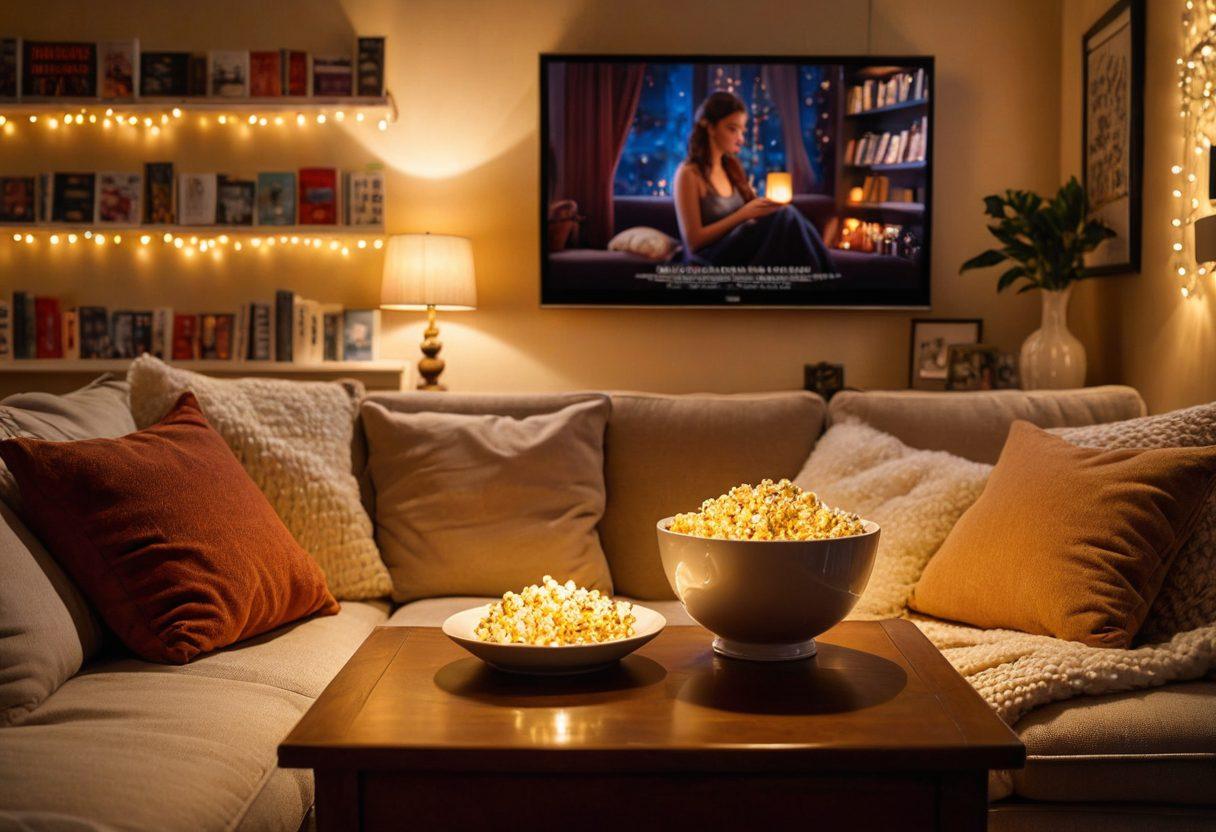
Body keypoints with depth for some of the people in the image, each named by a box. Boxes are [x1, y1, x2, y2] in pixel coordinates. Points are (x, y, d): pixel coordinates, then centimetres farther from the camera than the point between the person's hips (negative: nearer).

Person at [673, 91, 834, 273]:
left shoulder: (731, 167, 17)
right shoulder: (689, 174, -7)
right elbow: (694, 240, -13)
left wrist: (762, 207, -1)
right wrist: (743, 215, -17)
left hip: (740, 251, 7)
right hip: (710, 262, -7)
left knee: (785, 215, -23)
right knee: (785, 216, -26)